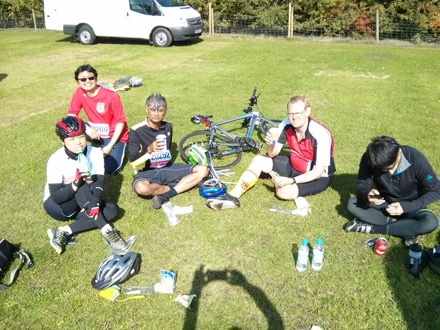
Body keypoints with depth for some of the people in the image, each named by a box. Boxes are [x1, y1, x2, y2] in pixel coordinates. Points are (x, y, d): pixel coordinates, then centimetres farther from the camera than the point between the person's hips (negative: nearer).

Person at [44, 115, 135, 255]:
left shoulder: (95, 153, -12)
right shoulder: (56, 160, -22)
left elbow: (99, 181, -20)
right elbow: (56, 197, -24)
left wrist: (95, 202, -39)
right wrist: (76, 183, -41)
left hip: (81, 203, 5)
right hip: (57, 205, -4)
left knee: (112, 209, -20)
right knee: (83, 187, -33)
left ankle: (65, 232, -26)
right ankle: (107, 232, -38)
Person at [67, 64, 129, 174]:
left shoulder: (112, 96, -22)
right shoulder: (79, 93, -10)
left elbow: (120, 122, -16)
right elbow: (71, 115, -7)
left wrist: (110, 146, -20)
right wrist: (87, 128, -25)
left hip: (115, 135, -4)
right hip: (96, 133, 4)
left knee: (110, 169, -18)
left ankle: (116, 150, 14)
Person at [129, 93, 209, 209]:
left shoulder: (168, 126, 4)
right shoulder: (136, 131, -13)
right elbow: (133, 161, -18)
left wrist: (167, 159, 6)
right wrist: (149, 150, -33)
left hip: (167, 169, 6)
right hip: (147, 172, -5)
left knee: (203, 170, -10)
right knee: (141, 188, -41)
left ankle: (165, 195, -18)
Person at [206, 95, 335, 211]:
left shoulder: (320, 134, -30)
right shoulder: (287, 124, -14)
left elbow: (318, 171, -27)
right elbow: (273, 154, -7)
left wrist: (290, 181, -35)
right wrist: (270, 143, -30)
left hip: (318, 177, -6)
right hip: (294, 166, 6)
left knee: (284, 191, -33)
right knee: (259, 160, -5)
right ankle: (232, 197, -7)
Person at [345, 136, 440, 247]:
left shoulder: (416, 159, -27)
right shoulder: (369, 159, -23)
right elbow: (361, 185, -13)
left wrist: (406, 207, -29)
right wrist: (366, 194, -37)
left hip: (409, 207, -1)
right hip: (383, 204, 2)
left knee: (431, 222, -33)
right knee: (352, 204, -24)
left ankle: (372, 228, -22)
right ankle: (407, 228, -20)